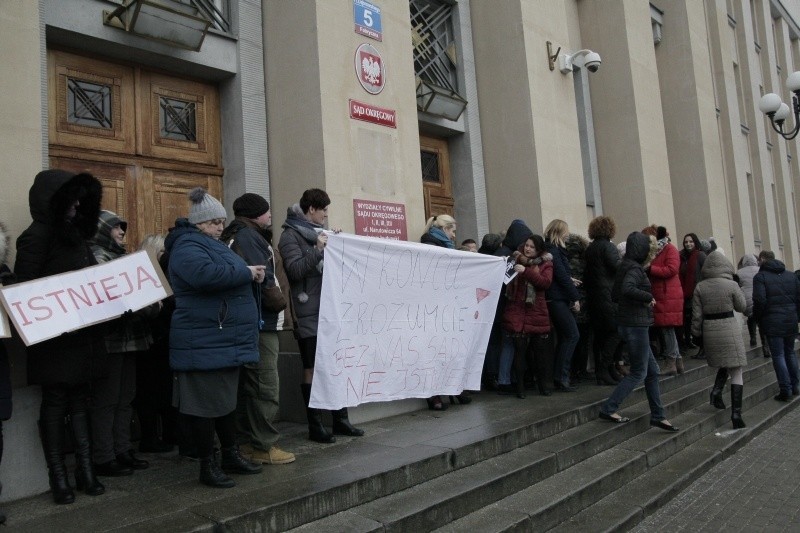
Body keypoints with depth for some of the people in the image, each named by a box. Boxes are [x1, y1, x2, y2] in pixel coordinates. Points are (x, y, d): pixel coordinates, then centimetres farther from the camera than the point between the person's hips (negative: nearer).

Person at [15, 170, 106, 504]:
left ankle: (85, 470, 18)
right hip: (55, 337, -7)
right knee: (55, 404, 3)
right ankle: (58, 477, 14)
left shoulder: (75, 234, 13)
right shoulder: (37, 236, -9)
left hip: (83, 334, 7)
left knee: (79, 400, 10)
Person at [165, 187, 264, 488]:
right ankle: (207, 467, 10)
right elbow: (205, 274, -32)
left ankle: (231, 455, 29)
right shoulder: (188, 246, -13)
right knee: (206, 403, -1)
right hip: (204, 343, -10)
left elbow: (228, 275, 29)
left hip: (225, 341, 11)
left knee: (227, 399, 17)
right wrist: (246, 272, -21)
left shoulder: (211, 244, 21)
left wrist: (250, 273, 8)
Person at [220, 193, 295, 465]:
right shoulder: (248, 236, -11)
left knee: (248, 384, 14)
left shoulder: (236, 236, 19)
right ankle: (263, 446, 1)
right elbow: (262, 280, -19)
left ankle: (247, 441, 23)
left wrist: (274, 301, 7)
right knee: (266, 386, -5)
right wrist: (280, 301, -5)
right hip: (260, 321, -10)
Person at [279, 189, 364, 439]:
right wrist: (318, 250, -19)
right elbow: (294, 270, -16)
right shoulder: (291, 235, -4)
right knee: (312, 368, 0)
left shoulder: (319, 233, 19)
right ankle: (315, 425, 9)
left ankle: (340, 419, 19)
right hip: (309, 314, -7)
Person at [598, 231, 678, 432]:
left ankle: (657, 415, 20)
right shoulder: (635, 268, -15)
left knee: (652, 371, 14)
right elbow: (627, 288, -35)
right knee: (638, 373, 0)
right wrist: (648, 297, -20)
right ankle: (609, 409, 4)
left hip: (629, 323, 9)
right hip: (635, 325, -9)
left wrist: (641, 300, 11)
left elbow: (615, 294, 17)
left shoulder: (626, 266, 12)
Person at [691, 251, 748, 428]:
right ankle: (736, 413, -4)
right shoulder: (731, 285, -8)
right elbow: (742, 307, 4)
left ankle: (717, 390, 4)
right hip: (729, 329, -3)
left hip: (709, 331, 3)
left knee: (723, 364, 26)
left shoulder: (700, 287, -1)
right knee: (736, 372, 1)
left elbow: (697, 314, 0)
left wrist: (696, 333, 10)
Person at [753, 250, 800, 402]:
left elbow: (759, 300, -17)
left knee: (778, 356, 0)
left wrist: (758, 319, -3)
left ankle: (786, 390, 0)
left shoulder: (760, 277, -7)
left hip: (772, 323, -5)